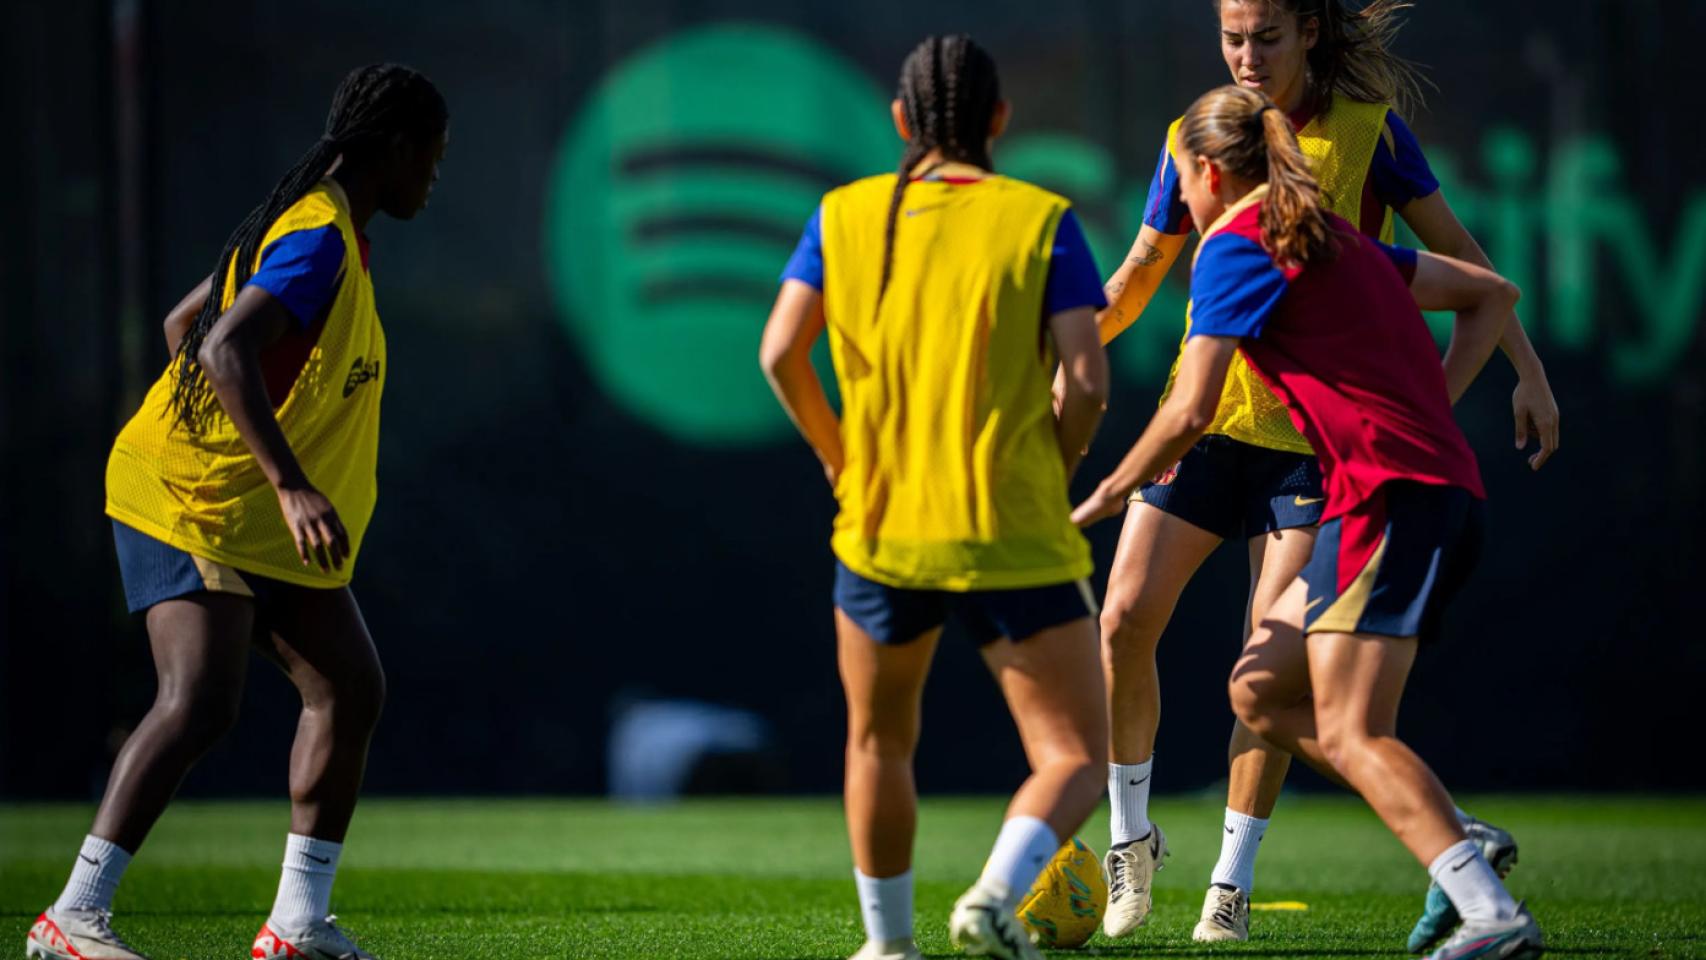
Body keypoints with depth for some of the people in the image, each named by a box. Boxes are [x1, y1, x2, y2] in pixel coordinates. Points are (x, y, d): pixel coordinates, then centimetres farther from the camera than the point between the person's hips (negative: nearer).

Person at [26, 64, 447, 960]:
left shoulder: (322, 230, 14)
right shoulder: (320, 239, -17)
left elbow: (184, 324, 25)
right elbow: (226, 350, -31)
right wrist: (292, 488, -37)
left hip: (261, 520, 11)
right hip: (191, 505, -11)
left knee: (350, 689, 8)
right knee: (200, 700, -21)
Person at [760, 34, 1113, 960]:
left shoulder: (846, 215, 4)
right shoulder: (1039, 220, -4)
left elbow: (781, 353, -2)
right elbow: (1087, 379, -11)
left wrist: (839, 457, 12)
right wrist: (1046, 472, 6)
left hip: (881, 530, 3)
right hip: (1016, 540, -3)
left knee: (878, 744, 24)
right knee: (1076, 756, 3)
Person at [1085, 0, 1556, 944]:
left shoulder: (1366, 129, -5)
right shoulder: (1194, 140, 2)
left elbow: (1455, 250, 1)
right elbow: (1139, 273, 14)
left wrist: (1528, 370, -4)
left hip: (1317, 427, -3)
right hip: (1208, 411, 3)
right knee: (1127, 620, -7)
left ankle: (1232, 881, 4)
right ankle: (1130, 838, 14)